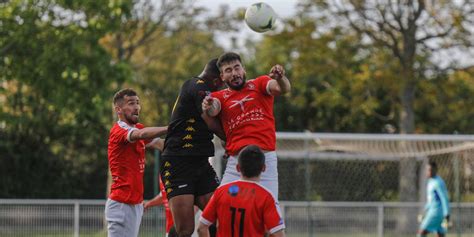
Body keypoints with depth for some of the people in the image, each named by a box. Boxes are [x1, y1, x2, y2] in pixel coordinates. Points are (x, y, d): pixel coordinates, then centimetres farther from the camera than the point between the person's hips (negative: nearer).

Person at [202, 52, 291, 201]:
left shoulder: (259, 84, 11)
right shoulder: (220, 96, 13)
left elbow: (283, 89, -8)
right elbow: (213, 111, -9)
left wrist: (280, 78, -32)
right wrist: (208, 109, -34)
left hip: (265, 159, -2)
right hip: (236, 161, 2)